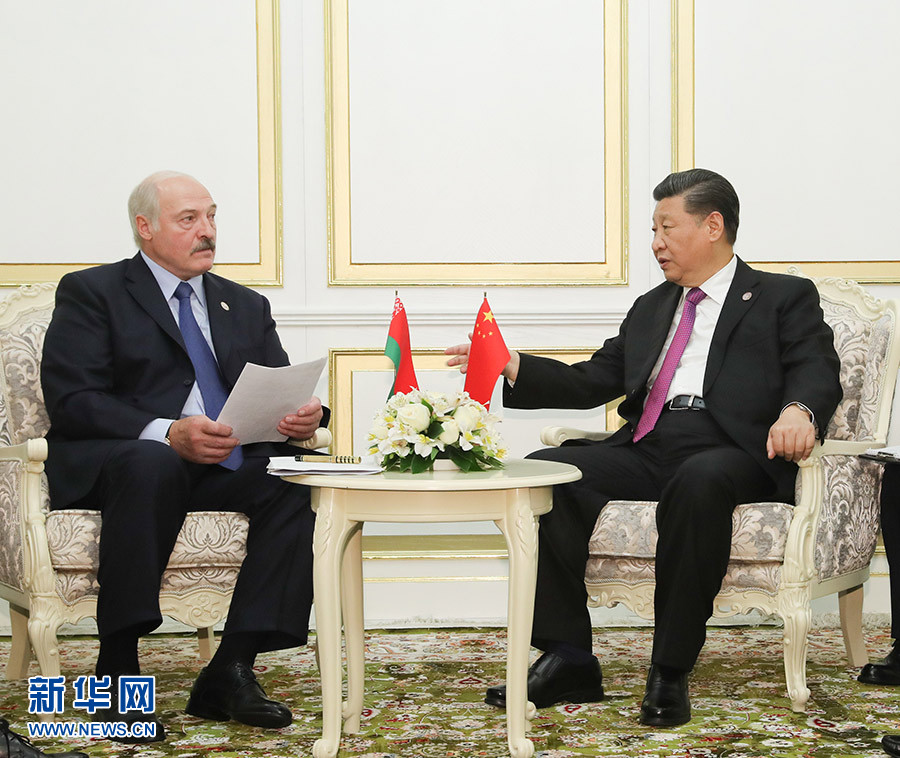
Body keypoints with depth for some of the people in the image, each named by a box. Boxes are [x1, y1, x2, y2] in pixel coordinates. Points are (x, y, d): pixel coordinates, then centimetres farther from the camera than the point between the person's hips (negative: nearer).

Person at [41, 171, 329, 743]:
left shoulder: (246, 306, 23)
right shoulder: (91, 293, 6)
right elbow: (71, 401, -8)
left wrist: (305, 417, -12)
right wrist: (166, 433, -24)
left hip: (227, 464, 5)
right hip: (113, 461, -5)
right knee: (152, 465, -39)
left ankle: (233, 669, -25)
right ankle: (118, 671, -31)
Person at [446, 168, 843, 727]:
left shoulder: (784, 298, 14)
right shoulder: (651, 309, 31)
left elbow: (818, 371, -2)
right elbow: (591, 383, 25)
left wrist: (797, 410, -26)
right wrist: (512, 366, 11)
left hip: (730, 452, -5)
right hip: (646, 448, 6)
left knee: (698, 482, -41)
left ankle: (671, 671, -30)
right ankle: (568, 659, -19)